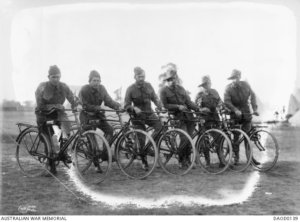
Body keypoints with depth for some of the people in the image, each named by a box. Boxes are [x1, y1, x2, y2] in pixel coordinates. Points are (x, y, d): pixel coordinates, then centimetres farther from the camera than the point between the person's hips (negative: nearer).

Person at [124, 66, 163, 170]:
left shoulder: (148, 86, 2)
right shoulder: (130, 89, -8)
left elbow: (154, 98, 9)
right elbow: (126, 106, -10)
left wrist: (160, 106, -10)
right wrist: (134, 108, -30)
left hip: (149, 113, 3)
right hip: (138, 116, -3)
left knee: (161, 126, -21)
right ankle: (144, 162, 16)